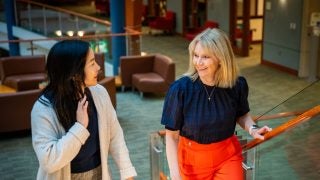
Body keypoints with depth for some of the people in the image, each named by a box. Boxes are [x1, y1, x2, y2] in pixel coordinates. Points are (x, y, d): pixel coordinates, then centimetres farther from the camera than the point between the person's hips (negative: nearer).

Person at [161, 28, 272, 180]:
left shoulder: (237, 85, -14)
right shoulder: (180, 89, -21)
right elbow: (171, 136, -13)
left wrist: (252, 129, -13)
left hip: (228, 156, 1)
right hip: (193, 158, -1)